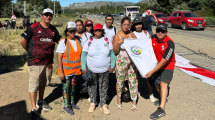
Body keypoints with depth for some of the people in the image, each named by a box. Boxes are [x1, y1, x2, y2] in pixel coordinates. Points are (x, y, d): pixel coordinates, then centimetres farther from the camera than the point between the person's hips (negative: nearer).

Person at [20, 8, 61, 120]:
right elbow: (23, 41, -4)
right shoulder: (33, 27, -7)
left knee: (43, 83, 19)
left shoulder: (53, 29, 9)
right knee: (34, 85, -2)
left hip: (48, 62, 5)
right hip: (35, 62, -5)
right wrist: (30, 52, 5)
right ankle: (34, 109, 6)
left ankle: (41, 102, 36)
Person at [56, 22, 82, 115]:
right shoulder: (63, 42, -11)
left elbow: (80, 55, 10)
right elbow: (59, 58, -14)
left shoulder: (78, 41, 3)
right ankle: (66, 106, 19)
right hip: (66, 70, -4)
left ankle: (72, 103, 34)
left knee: (73, 86, 17)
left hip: (75, 69, 5)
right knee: (66, 87, 5)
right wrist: (60, 71, -18)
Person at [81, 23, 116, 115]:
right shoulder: (89, 42, -1)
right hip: (91, 70, 0)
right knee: (92, 87, 11)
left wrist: (112, 66, -1)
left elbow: (112, 54, 4)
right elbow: (84, 55, 0)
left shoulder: (107, 41, 1)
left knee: (104, 88, 8)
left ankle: (103, 105, 21)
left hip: (105, 70, 0)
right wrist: (83, 68, -4)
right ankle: (93, 103, 28)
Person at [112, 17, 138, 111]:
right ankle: (119, 101, 25)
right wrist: (119, 43, -22)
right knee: (120, 81, 7)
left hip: (132, 60, 4)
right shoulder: (117, 36, -5)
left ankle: (134, 102, 17)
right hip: (121, 60, -3)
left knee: (133, 80, 5)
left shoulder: (131, 33, 7)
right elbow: (115, 51, -8)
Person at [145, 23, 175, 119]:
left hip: (167, 66, -6)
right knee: (156, 82, 15)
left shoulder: (170, 44, -26)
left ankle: (161, 110, -21)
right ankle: (163, 99, 41)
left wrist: (151, 72, -27)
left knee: (163, 84, -19)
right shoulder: (153, 39, -10)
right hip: (157, 65, 7)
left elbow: (164, 61, -27)